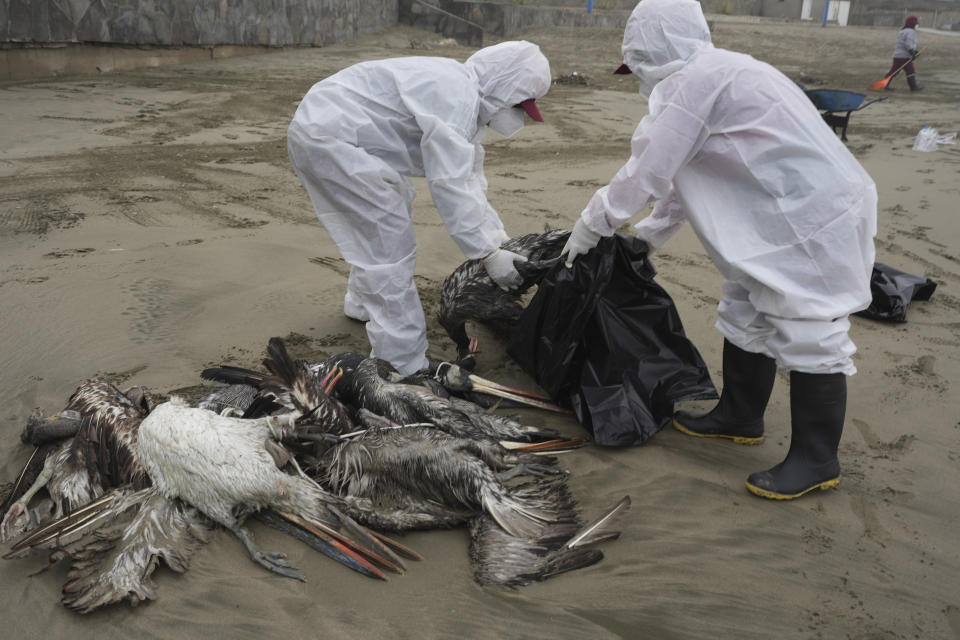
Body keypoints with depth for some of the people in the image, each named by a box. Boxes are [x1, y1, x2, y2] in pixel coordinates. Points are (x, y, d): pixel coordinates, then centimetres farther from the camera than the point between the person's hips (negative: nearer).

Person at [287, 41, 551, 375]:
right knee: (391, 246, -11)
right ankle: (404, 368, -6)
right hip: (328, 137, -11)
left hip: (324, 128, 11)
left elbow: (469, 179, 15)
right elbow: (450, 187, -25)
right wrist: (489, 254, -18)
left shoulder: (466, 96, 12)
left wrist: (500, 237, 10)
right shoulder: (456, 99, -21)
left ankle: (363, 301, 47)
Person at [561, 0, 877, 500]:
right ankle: (739, 417, 34)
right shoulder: (713, 74, 15)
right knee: (745, 318, 19)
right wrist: (646, 236, 24)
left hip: (813, 222, -11)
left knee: (808, 336, -4)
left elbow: (646, 173, -15)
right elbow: (683, 173, 21)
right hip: (783, 217, 11)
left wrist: (590, 227, -4)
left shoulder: (693, 81, -17)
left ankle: (815, 460, 8)